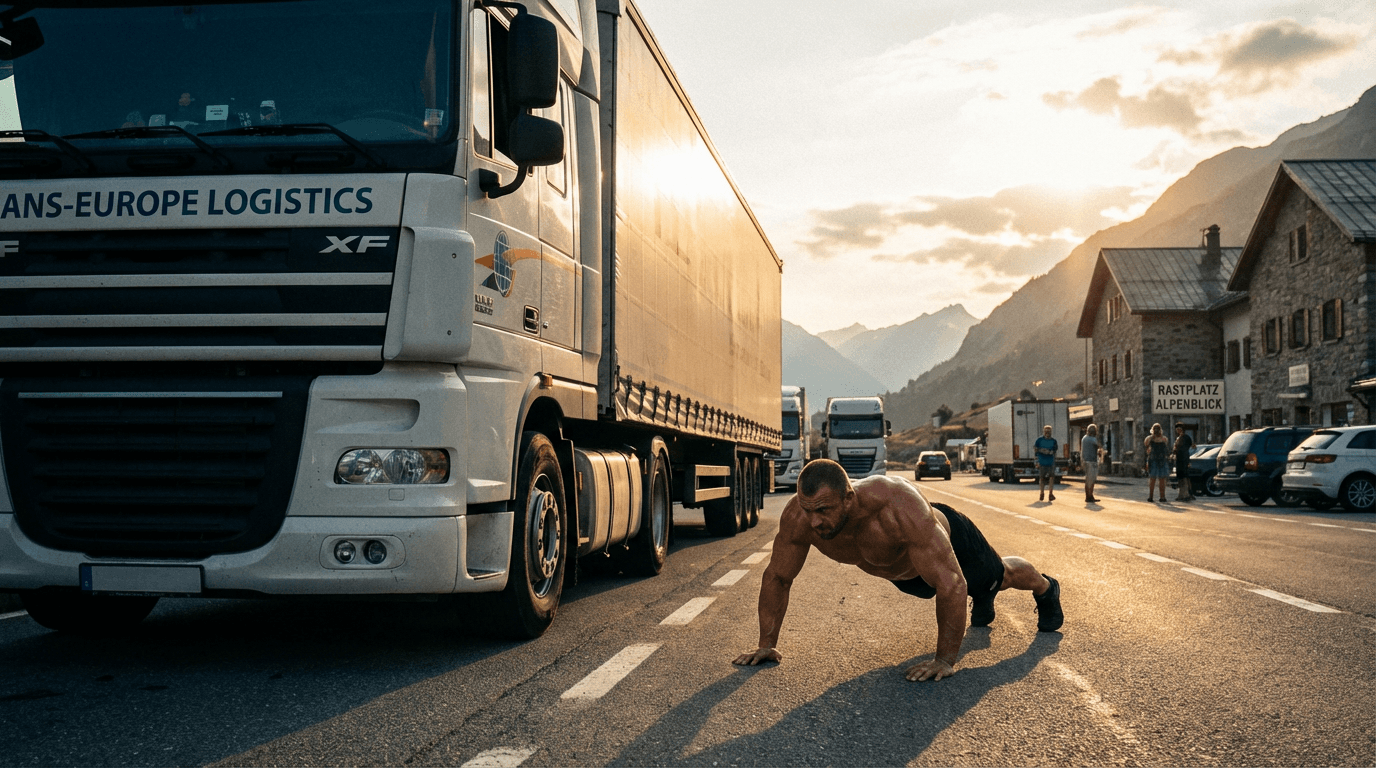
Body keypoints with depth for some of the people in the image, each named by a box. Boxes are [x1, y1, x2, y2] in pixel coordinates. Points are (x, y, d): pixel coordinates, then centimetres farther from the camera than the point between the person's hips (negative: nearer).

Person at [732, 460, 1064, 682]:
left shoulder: (899, 507, -53)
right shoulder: (798, 517, -39)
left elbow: (951, 584, -48)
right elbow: (777, 578, -21)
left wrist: (945, 660, -43)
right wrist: (766, 644, -20)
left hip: (948, 539, -4)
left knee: (1000, 577, 28)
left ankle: (1046, 589, 62)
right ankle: (982, 602, 71)